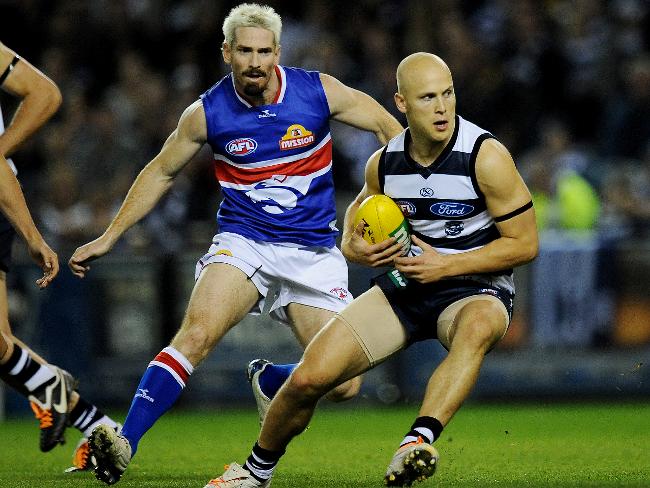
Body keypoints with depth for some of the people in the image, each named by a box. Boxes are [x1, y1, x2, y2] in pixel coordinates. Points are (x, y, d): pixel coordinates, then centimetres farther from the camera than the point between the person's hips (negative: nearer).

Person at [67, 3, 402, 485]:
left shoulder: (319, 91, -7)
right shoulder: (207, 113, -5)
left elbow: (389, 127, 6)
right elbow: (161, 172, 11)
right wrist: (109, 237, 10)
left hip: (314, 253, 1)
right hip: (242, 242, -1)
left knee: (342, 385, -7)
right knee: (196, 333, -29)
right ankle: (123, 444, -33)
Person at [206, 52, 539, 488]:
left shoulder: (486, 157, -17)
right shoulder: (384, 163, -2)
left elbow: (525, 243, -13)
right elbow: (361, 209, 19)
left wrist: (445, 265, -19)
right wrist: (354, 245, -6)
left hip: (474, 289, -4)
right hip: (404, 287, 4)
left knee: (477, 328, -43)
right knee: (309, 378, -8)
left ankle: (418, 442, -55)